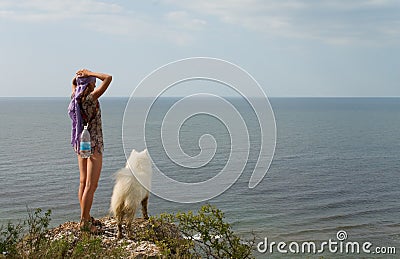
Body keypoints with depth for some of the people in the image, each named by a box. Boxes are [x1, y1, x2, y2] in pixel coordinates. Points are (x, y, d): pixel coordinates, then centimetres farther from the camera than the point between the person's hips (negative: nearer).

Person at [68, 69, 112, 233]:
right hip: (93, 145, -9)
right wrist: (90, 74, -10)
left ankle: (86, 218, 23)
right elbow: (108, 78, -20)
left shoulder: (75, 99, 3)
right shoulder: (90, 98, -18)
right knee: (91, 185, -4)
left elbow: (73, 83, 25)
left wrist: (78, 75, 6)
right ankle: (84, 222, -2)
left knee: (83, 183, 14)